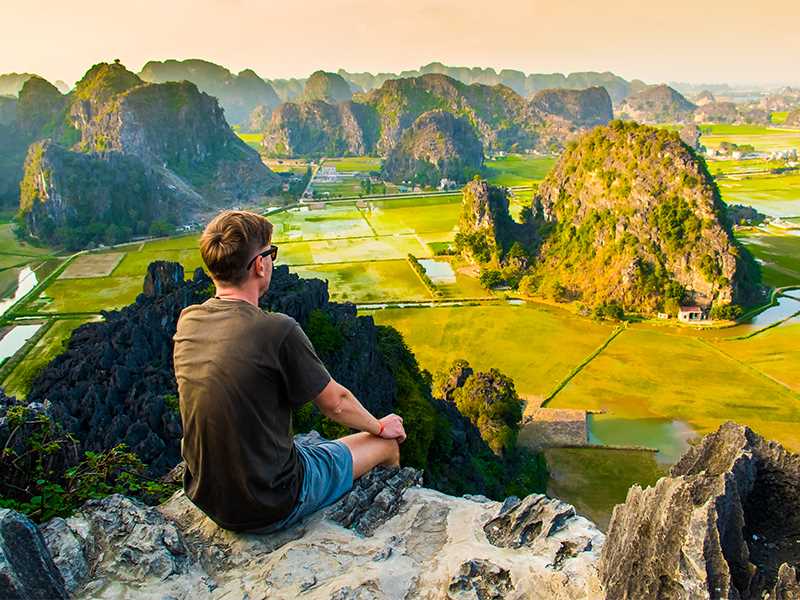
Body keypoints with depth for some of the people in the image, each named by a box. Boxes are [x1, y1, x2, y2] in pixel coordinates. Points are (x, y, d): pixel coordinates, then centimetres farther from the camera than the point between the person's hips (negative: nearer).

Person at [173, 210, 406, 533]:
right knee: (387, 444, 12)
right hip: (271, 509, -6)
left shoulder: (187, 322, -7)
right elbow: (336, 403, -10)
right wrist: (380, 427, 7)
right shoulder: (278, 330, -26)